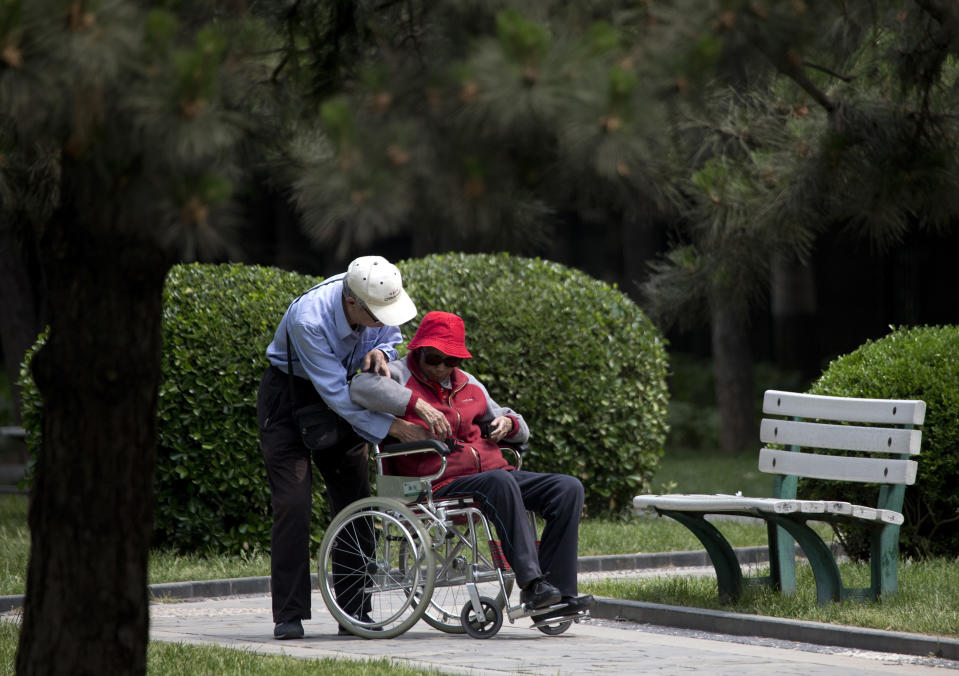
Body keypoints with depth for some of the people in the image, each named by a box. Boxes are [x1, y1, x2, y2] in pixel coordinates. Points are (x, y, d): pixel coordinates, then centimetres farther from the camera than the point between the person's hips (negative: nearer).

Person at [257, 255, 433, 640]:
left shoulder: (379, 299, -18)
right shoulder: (308, 319, -36)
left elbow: (390, 337, 3)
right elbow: (335, 392, -33)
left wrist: (380, 352, -22)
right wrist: (390, 426, -34)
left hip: (340, 398, 6)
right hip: (289, 396, -6)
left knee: (355, 500, 1)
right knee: (292, 502, -14)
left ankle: (354, 613, 7)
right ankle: (288, 615, -9)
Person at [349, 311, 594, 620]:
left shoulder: (468, 385, 23)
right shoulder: (401, 376, 5)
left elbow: (520, 431, 31)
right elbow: (362, 388, -21)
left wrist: (508, 423, 6)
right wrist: (417, 404, -26)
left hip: (494, 474, 7)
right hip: (441, 486, -7)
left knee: (569, 488, -12)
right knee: (501, 482, -38)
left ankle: (558, 594, -21)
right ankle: (531, 585, -44)